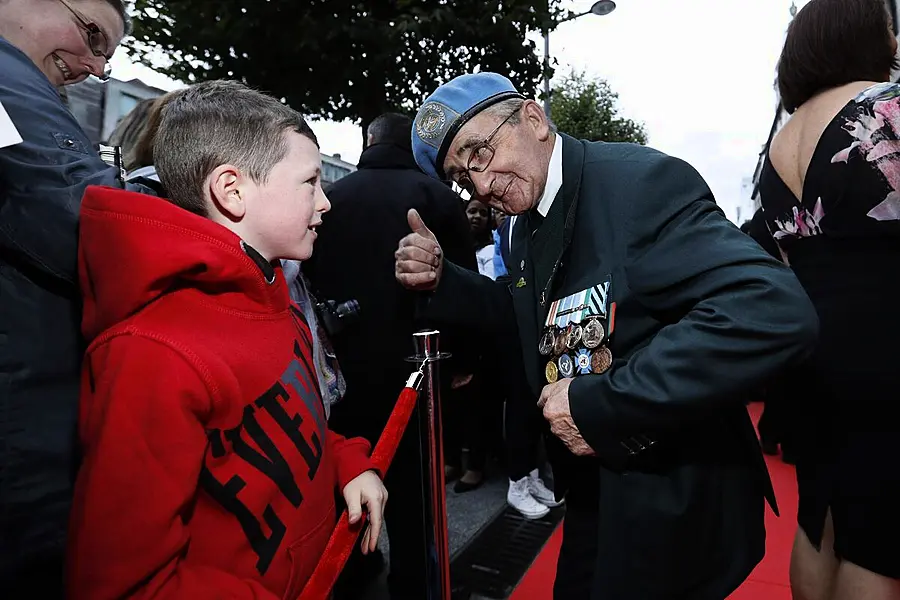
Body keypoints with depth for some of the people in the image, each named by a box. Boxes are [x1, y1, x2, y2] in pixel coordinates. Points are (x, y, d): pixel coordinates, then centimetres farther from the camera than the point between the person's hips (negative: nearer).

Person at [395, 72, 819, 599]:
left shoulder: (643, 182, -23)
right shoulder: (529, 228, 3)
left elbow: (774, 313, -34)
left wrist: (597, 405, -31)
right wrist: (443, 281, -2)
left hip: (670, 501, -7)